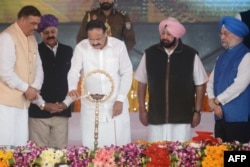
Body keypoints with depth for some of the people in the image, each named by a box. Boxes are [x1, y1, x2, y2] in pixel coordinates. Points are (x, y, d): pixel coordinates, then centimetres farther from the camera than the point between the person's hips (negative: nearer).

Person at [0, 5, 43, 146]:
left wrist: (35, 87, -4)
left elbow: (38, 66, 14)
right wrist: (26, 88, -13)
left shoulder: (32, 39, 14)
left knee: (21, 142, 7)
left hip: (23, 101, 8)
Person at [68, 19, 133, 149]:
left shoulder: (119, 45, -4)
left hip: (116, 103, 0)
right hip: (91, 106, 0)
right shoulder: (81, 47, -4)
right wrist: (72, 88, -32)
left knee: (119, 146, 5)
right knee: (91, 147, 2)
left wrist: (120, 99, -5)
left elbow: (126, 73, 1)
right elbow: (74, 71, -11)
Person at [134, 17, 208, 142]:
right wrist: (142, 108, 8)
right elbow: (142, 82, 11)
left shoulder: (191, 55, -2)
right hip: (156, 118, 2)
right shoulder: (149, 54, 3)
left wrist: (197, 111, 2)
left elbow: (200, 84, 4)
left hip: (182, 119, -1)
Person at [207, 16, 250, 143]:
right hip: (220, 115, 7)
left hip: (238, 117, -7)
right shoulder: (221, 57, 17)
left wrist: (218, 100, -9)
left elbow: (240, 84, -17)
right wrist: (212, 101, -4)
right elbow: (211, 81, 15)